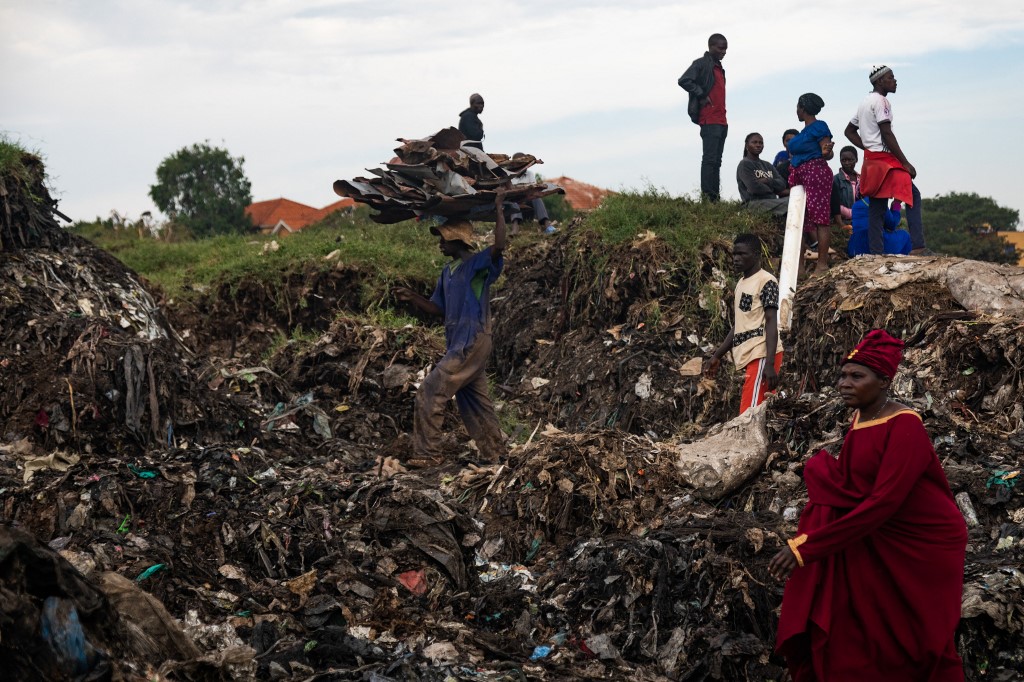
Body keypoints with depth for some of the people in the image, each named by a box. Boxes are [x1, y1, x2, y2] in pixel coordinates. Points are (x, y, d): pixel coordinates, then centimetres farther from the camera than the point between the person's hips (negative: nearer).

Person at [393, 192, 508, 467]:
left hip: (472, 344, -9)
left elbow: (498, 246, -30)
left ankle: (428, 455, -7)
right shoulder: (448, 271, 16)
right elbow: (437, 308, 19)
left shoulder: (477, 264, -10)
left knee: (429, 393, -11)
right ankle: (494, 452, 22)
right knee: (475, 402, 14)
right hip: (459, 344, 9)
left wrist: (499, 209, -24)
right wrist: (412, 298, 3)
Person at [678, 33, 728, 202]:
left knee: (716, 161, 6)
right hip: (709, 120, -8)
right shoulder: (701, 64, -4)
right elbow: (683, 81, -16)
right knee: (710, 159, -12)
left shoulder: (719, 68, 21)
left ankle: (715, 198, 6)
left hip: (721, 121, 8)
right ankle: (707, 196, -15)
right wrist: (702, 96, -14)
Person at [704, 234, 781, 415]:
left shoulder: (766, 281, -8)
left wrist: (769, 363, -24)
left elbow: (772, 323, -16)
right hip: (749, 356, 9)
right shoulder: (741, 283, 19)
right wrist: (717, 356, 23)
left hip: (762, 355, -9)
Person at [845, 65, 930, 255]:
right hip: (885, 159, -10)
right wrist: (906, 163, -15)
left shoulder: (865, 102, 19)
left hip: (871, 160, 10)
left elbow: (849, 131, 25)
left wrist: (867, 147, 12)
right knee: (913, 196, -9)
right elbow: (887, 134, -17)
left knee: (877, 208, 8)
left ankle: (876, 253, 6)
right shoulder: (880, 101, -10)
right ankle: (918, 246, -19)